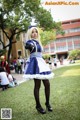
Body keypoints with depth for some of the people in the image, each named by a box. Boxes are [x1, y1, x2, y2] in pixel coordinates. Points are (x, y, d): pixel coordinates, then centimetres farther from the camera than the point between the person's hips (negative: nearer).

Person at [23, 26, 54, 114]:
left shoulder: (37, 42, 18)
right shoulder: (30, 42, -7)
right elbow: (29, 45, -34)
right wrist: (29, 46, -53)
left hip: (41, 63, 8)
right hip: (35, 64, -8)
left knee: (47, 84, 5)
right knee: (37, 85, -4)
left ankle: (47, 103, 22)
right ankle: (38, 105, 10)